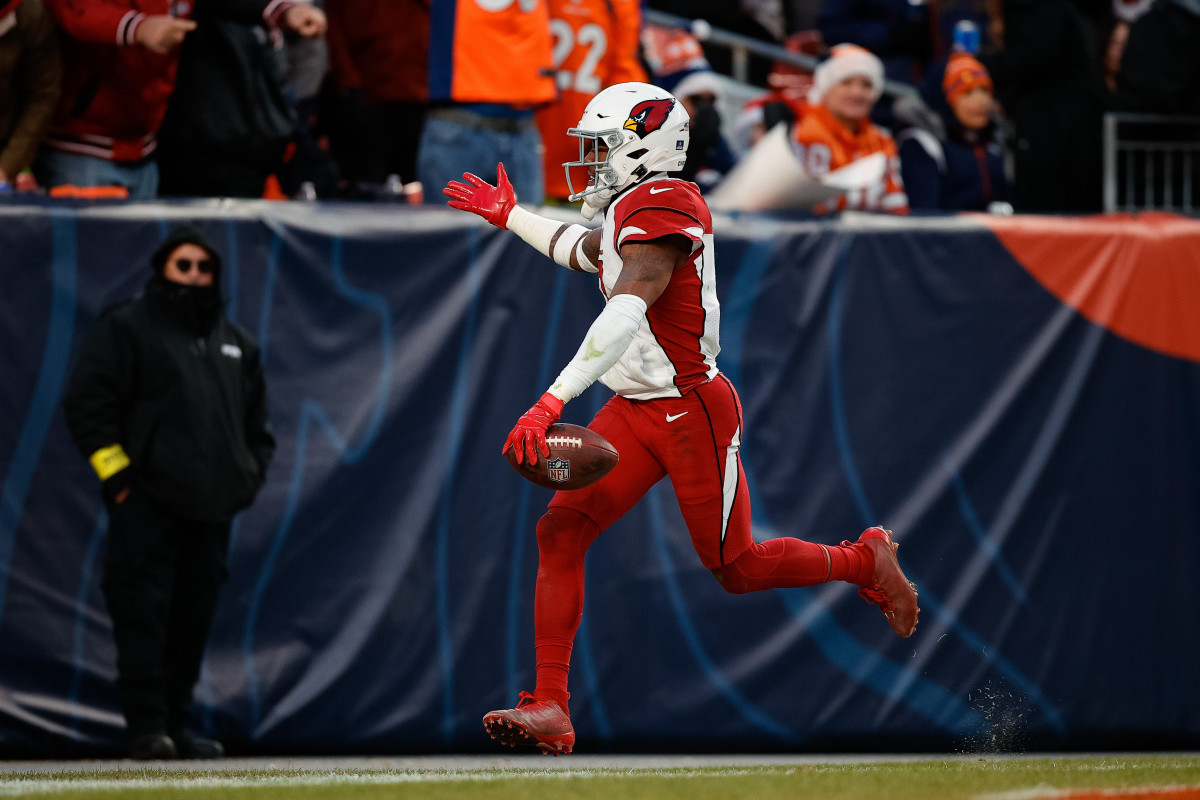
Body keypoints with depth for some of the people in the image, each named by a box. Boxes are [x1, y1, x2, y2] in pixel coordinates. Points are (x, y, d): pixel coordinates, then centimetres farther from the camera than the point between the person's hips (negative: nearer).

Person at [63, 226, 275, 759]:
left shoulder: (233, 342, 21)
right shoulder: (126, 327, 3)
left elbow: (257, 423, 28)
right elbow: (87, 403, -4)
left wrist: (250, 475, 12)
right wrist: (115, 474, -11)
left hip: (211, 507, 6)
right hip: (147, 502, -6)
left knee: (193, 617, 6)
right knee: (142, 614, -11)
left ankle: (176, 725, 11)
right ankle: (146, 725, -12)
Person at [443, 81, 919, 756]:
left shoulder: (661, 207, -21)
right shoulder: (633, 207, 9)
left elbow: (626, 313, -35)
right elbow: (586, 251, 36)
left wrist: (553, 401, -42)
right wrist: (509, 217, 43)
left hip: (693, 410, -9)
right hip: (635, 413, 9)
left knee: (738, 569, 3)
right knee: (559, 533, -6)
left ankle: (866, 561, 29)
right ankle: (550, 709, -7)